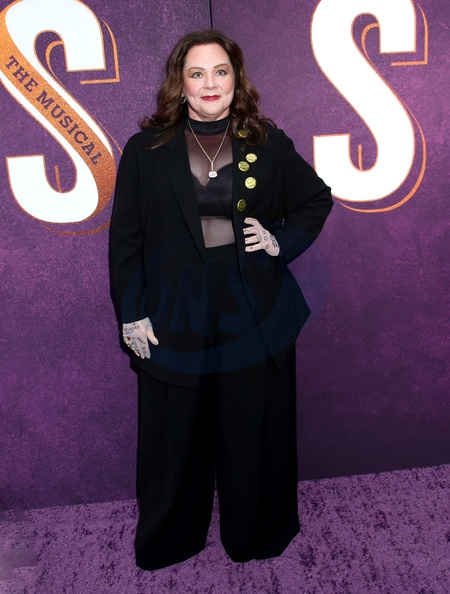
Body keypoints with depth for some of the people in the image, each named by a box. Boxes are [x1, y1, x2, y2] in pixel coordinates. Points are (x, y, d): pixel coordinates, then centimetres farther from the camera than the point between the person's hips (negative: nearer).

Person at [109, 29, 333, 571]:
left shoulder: (268, 143, 3)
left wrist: (283, 242, -1)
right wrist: (132, 313, -3)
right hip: (175, 315, 0)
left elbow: (317, 199, 15)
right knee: (174, 432, 12)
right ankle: (168, 540, 38)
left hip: (255, 311, 1)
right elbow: (125, 238, 1)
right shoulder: (146, 149, 0)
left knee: (254, 429, 14)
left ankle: (255, 534, 40)